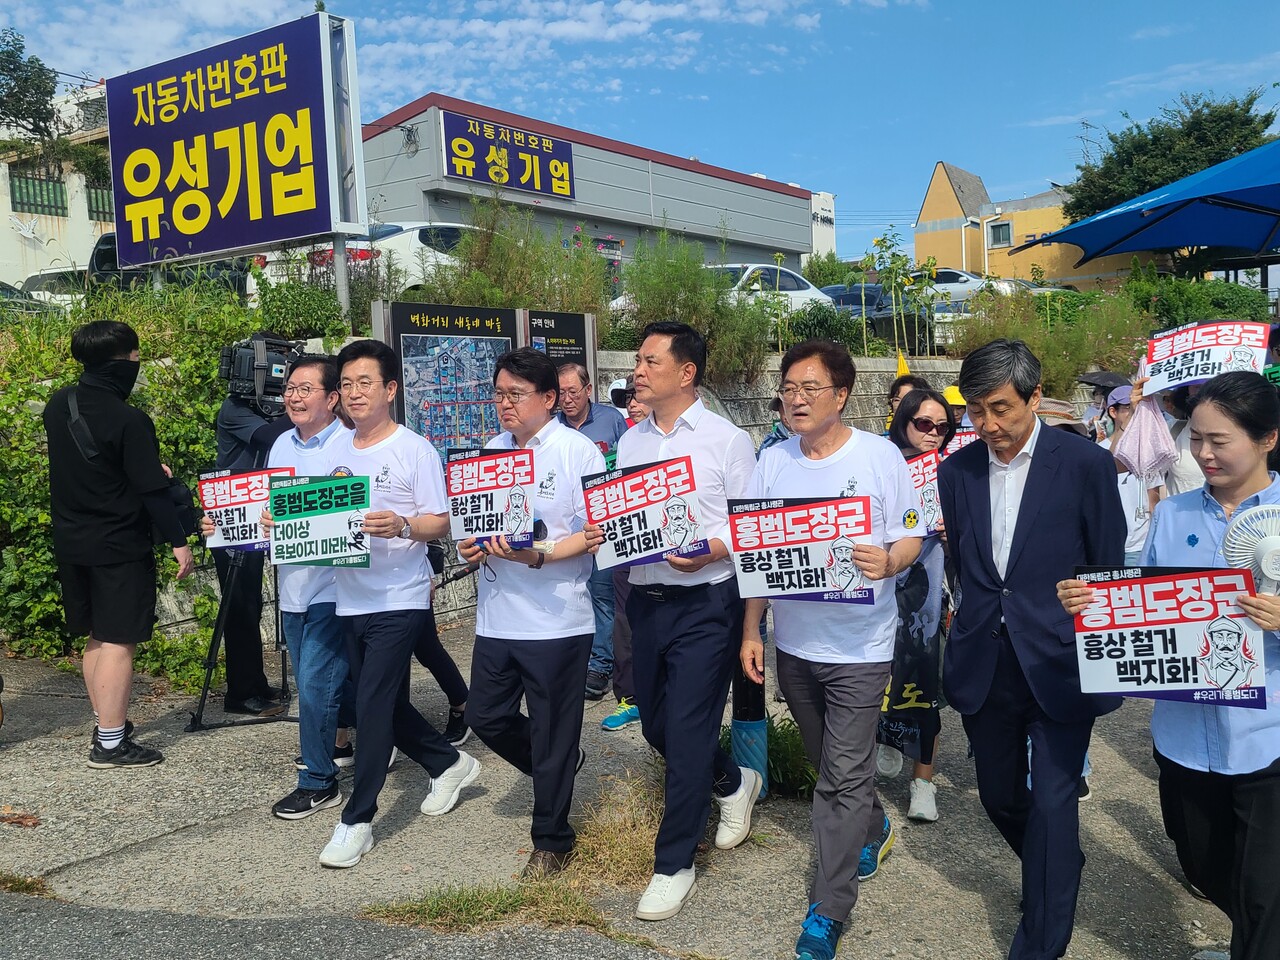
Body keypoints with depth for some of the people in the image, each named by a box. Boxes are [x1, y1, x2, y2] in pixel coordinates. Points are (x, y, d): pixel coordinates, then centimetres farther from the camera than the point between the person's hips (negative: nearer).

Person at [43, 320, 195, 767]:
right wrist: (177, 541, -12)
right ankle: (110, 743, 4)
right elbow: (153, 491, -19)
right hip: (119, 547, -8)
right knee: (118, 641, -1)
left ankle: (107, 724, 28)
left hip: (72, 542, 8)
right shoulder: (128, 420, -20)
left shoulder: (59, 404, 4)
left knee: (95, 637, 18)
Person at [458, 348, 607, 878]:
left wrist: (539, 555, -26)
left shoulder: (579, 452, -9)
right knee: (485, 716, 14)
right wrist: (472, 543, -2)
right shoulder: (492, 450, 11)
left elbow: (594, 534, -13)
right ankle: (556, 769, 41)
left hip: (555, 620, -6)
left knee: (553, 734, 5)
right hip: (497, 615, 7)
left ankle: (551, 841, 24)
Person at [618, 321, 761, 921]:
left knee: (686, 733, -3)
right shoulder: (630, 441, 10)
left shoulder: (726, 440, -6)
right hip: (646, 598, 6)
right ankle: (732, 783, 43)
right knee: (654, 724, 16)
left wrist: (707, 552, -23)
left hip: (704, 604, -6)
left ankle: (673, 864, 14)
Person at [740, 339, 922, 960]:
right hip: (793, 643, 5)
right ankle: (873, 831, 48)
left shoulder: (880, 457, -8)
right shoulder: (772, 462, 2)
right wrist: (750, 631, 4)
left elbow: (910, 539, -5)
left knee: (843, 779, -3)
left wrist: (887, 562, -28)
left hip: (859, 647, -4)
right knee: (829, 765, 20)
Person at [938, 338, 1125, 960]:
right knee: (999, 795, 17)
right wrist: (977, 625, 10)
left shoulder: (1086, 464, -9)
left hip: (1059, 666, -4)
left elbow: (1111, 572, -2)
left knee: (1052, 804, -2)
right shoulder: (956, 471, 1)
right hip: (983, 667, 4)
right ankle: (1059, 873, 46)